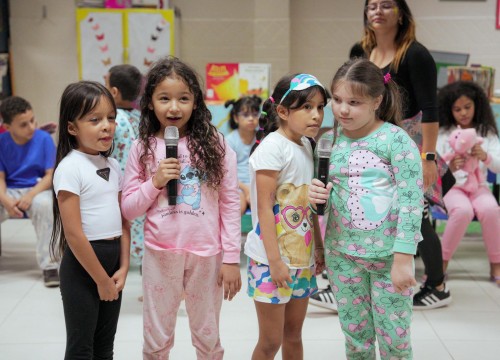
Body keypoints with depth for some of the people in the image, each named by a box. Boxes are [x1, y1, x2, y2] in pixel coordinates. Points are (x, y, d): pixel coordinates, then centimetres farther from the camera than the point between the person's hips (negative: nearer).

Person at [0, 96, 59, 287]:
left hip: (37, 189, -2)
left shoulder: (44, 139, -8)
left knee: (44, 204, -37)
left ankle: (49, 265, -23)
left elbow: (51, 175, -7)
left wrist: (30, 196, -23)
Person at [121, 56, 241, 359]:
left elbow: (231, 205, -3)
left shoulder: (215, 145, -4)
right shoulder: (142, 149, -1)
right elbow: (128, 210, 2)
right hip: (160, 254, 1)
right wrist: (155, 182, -14)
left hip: (207, 255, -1)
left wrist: (231, 258, -5)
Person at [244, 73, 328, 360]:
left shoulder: (306, 145, 9)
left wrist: (319, 247, 14)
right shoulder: (272, 146, -15)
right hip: (272, 259, -7)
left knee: (294, 335, 16)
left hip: (301, 258, 7)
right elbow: (264, 208, -18)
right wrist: (274, 260, -20)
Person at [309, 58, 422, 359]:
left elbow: (411, 202, -15)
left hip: (389, 254, -4)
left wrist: (403, 259, -18)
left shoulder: (395, 139, -12)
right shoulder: (330, 140, 2)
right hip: (342, 253, 4)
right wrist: (316, 196, -12)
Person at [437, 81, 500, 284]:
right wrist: (449, 167, -28)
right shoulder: (443, 133, 4)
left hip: (478, 185, 2)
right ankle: (442, 262, -18)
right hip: (451, 186, -1)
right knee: (463, 211, -35)